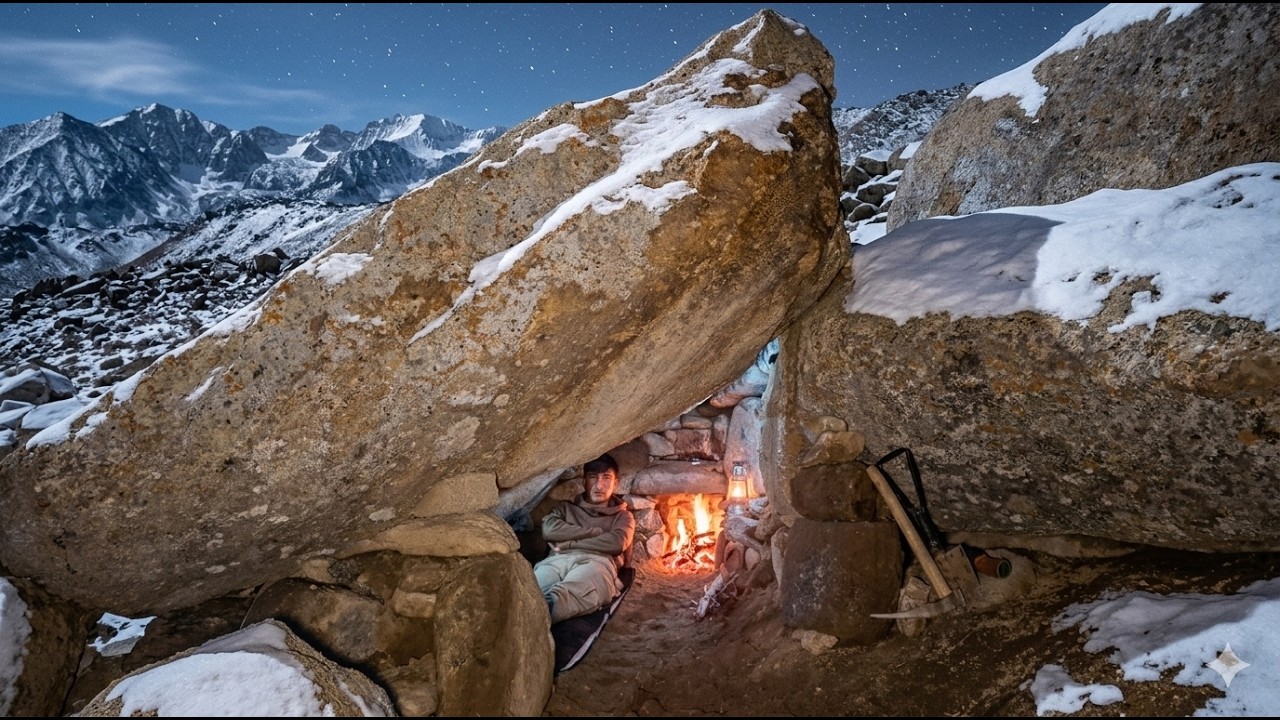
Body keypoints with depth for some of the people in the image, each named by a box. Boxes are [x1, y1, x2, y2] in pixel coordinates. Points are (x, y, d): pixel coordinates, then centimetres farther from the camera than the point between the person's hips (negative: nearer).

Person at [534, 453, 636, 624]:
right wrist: (596, 532, 9)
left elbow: (617, 543, 6)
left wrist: (569, 544, 5)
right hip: (557, 560, 2)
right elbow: (549, 529, 11)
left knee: (567, 593, -44)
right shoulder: (565, 507, 35)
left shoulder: (623, 516, 31)